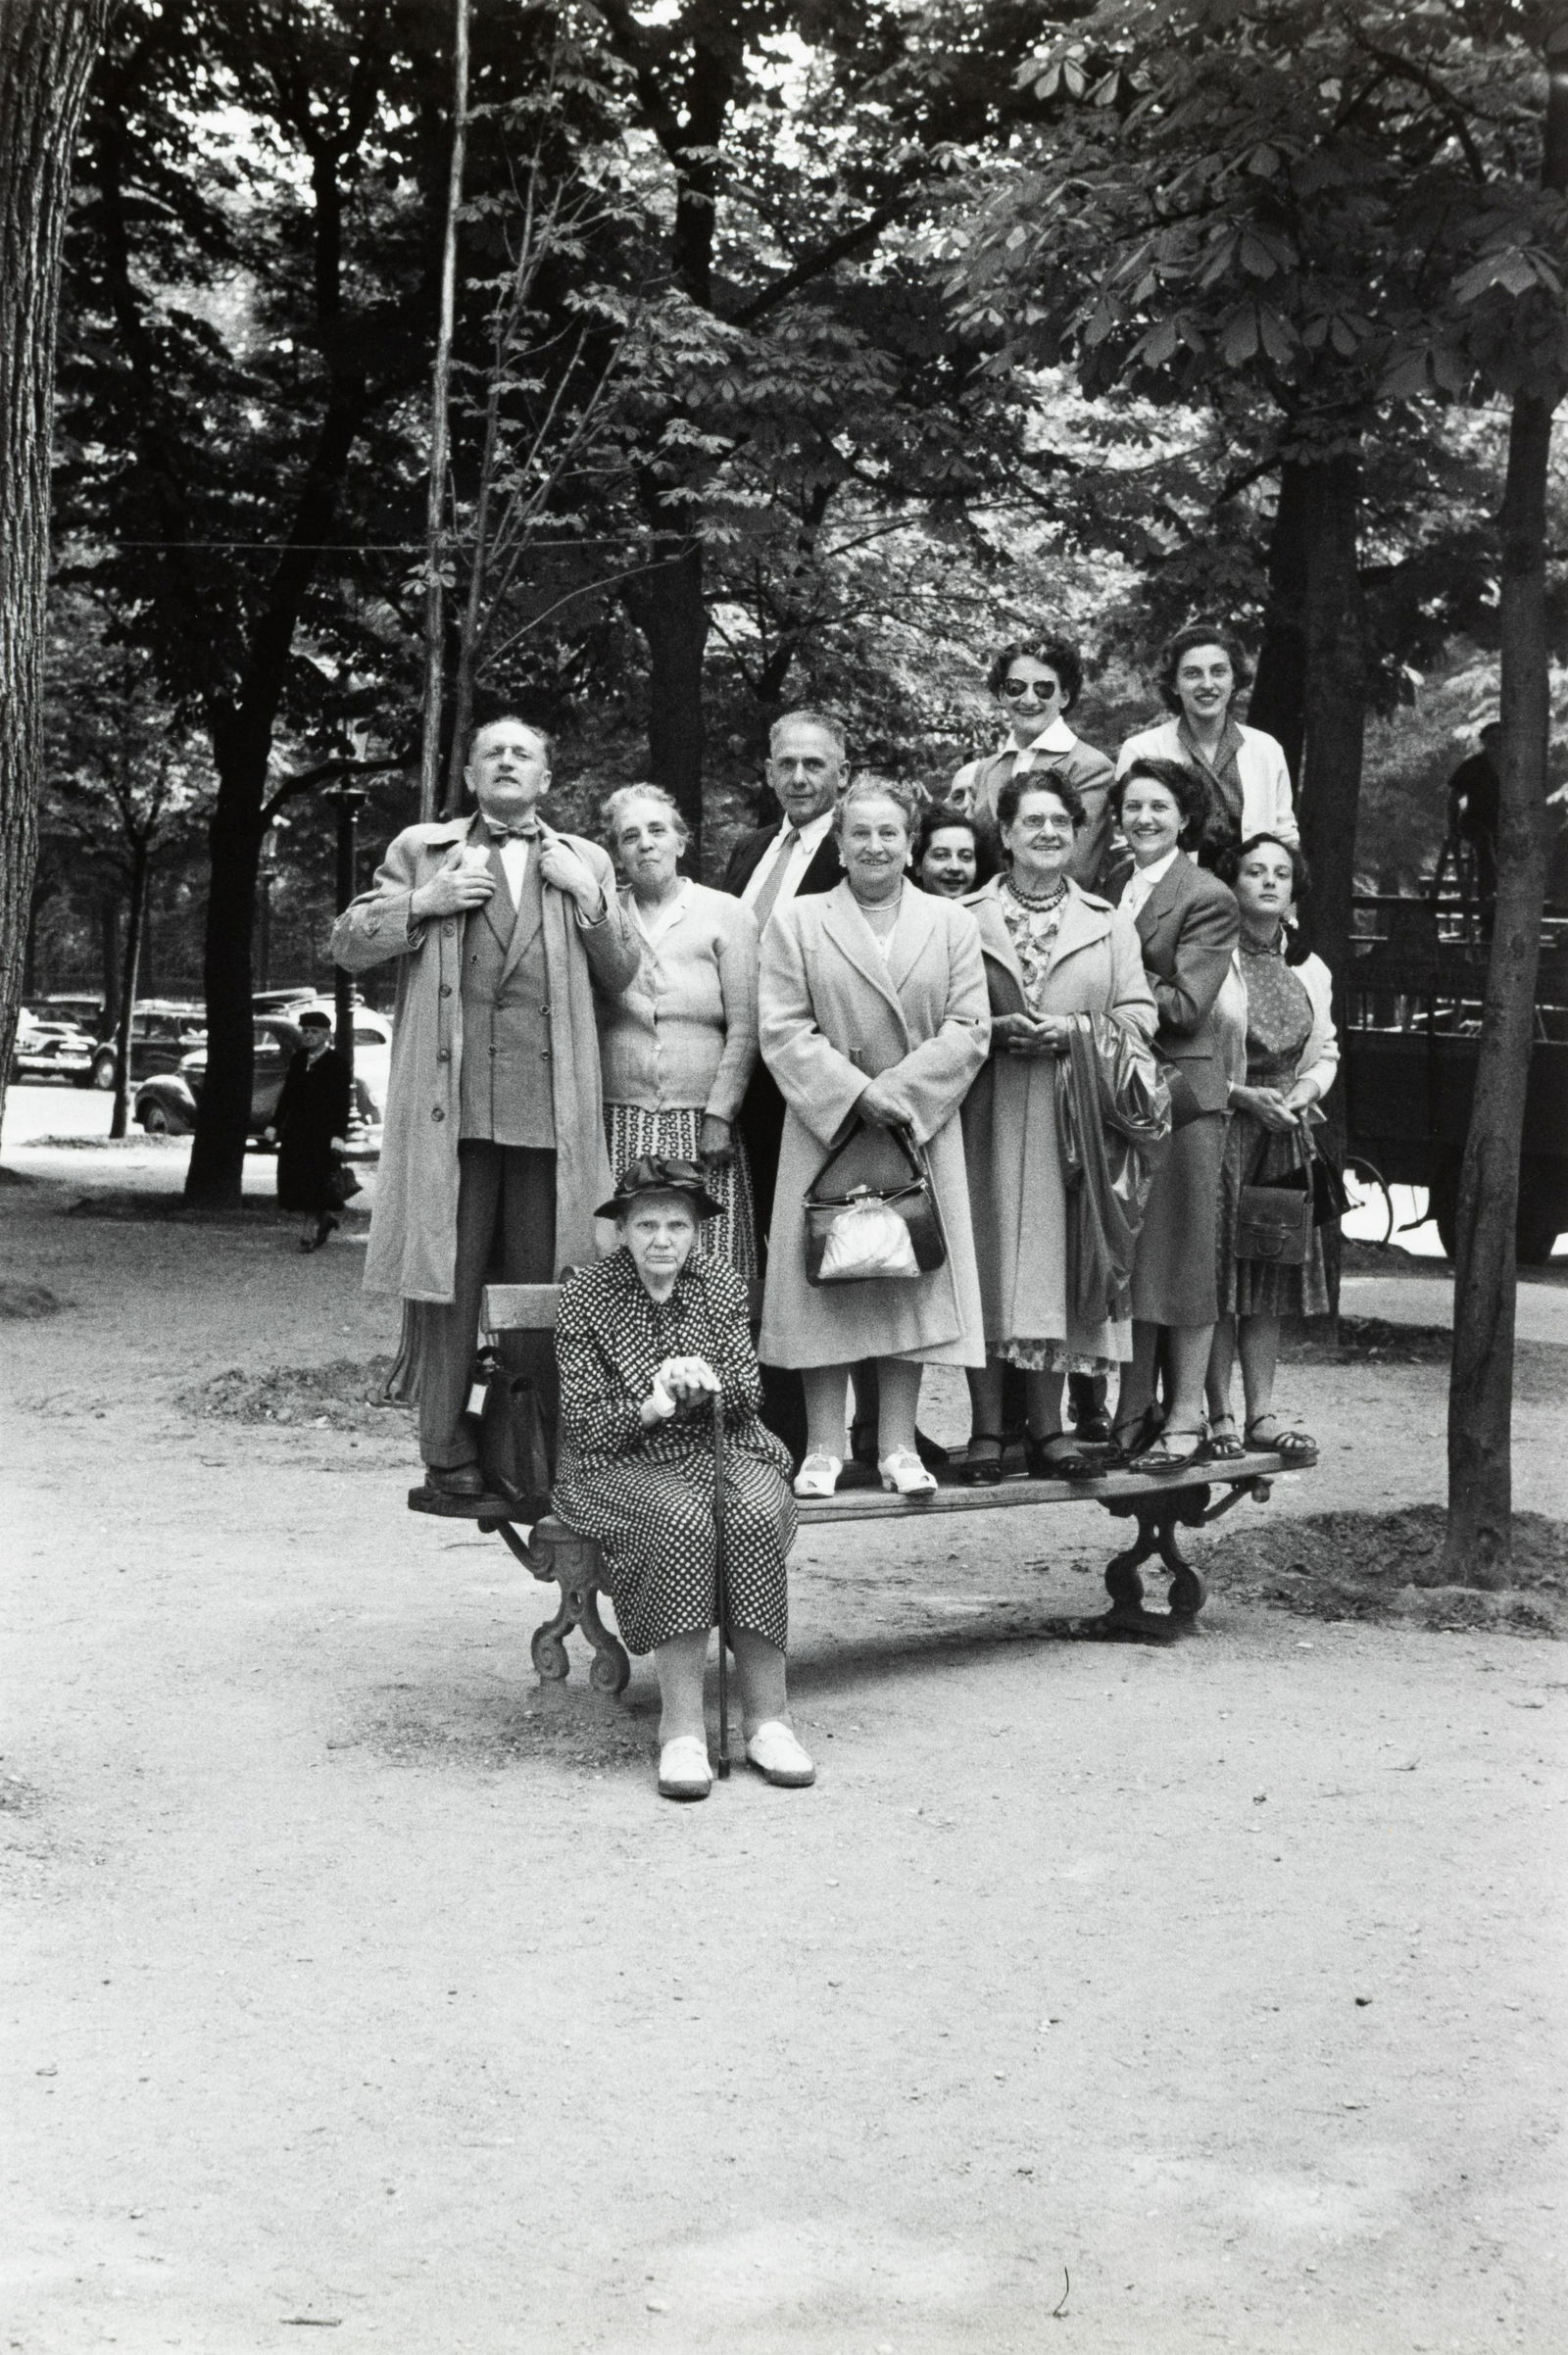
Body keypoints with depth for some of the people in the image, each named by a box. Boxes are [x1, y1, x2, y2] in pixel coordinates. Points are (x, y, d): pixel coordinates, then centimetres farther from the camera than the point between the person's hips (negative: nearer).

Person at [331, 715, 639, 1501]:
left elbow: (623, 975, 15)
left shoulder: (584, 862, 18)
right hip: (448, 1104, -1)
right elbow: (348, 946, 11)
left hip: (549, 1108, 1)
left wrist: (589, 900, 1)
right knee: (444, 1287, -1)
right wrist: (423, 902, -3)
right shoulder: (422, 849, 14)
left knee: (545, 1289, 1)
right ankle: (448, 1457, 5)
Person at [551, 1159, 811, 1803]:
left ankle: (768, 1720, -26)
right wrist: (650, 1406, -21)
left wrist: (706, 1384, -13)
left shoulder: (721, 1283, 9)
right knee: (683, 1522, -35)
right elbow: (584, 1424, -3)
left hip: (721, 1448, 3)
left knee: (755, 1518, -31)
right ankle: (681, 1730, -32)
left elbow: (748, 1396, 8)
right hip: (621, 1462, -3)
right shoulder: (585, 1295, 0)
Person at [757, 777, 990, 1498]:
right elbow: (782, 1031, -3)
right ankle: (823, 1449, 5)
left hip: (922, 1130, 1)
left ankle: (898, 1447, 9)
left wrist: (901, 1091, -12)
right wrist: (855, 1092, -14)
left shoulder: (951, 924, 10)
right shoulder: (795, 922, 6)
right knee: (824, 1278, -2)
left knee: (912, 1285, 2)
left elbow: (968, 1030, 1)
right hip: (825, 1127, -1)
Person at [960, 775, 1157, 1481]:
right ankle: (986, 1431, 2)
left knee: (1054, 1264, 2)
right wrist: (993, 1029, -14)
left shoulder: (1108, 924, 13)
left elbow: (1140, 1016, 6)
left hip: (1074, 1119, 2)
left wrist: (1072, 1030, -10)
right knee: (988, 1265, -3)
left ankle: (1047, 1429, 8)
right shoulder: (963, 919, 7)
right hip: (987, 1121, -1)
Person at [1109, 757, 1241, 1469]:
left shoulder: (1208, 899, -4)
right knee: (1124, 1256, 7)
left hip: (1180, 1089, -6)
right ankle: (1132, 1412, 13)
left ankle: (1185, 1415, 5)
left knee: (1179, 1252, -1)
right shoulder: (1110, 891, 14)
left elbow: (1186, 1003, -13)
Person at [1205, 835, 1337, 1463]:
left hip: (1284, 1130, 5)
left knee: (1269, 1276, 5)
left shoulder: (1310, 970, 13)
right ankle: (1219, 1415, 0)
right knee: (1217, 1273, -5)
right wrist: (1243, 1094, -15)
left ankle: (1262, 1412, 9)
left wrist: (1304, 1093, -2)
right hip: (1218, 1127, -5)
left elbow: (1325, 1051, 19)